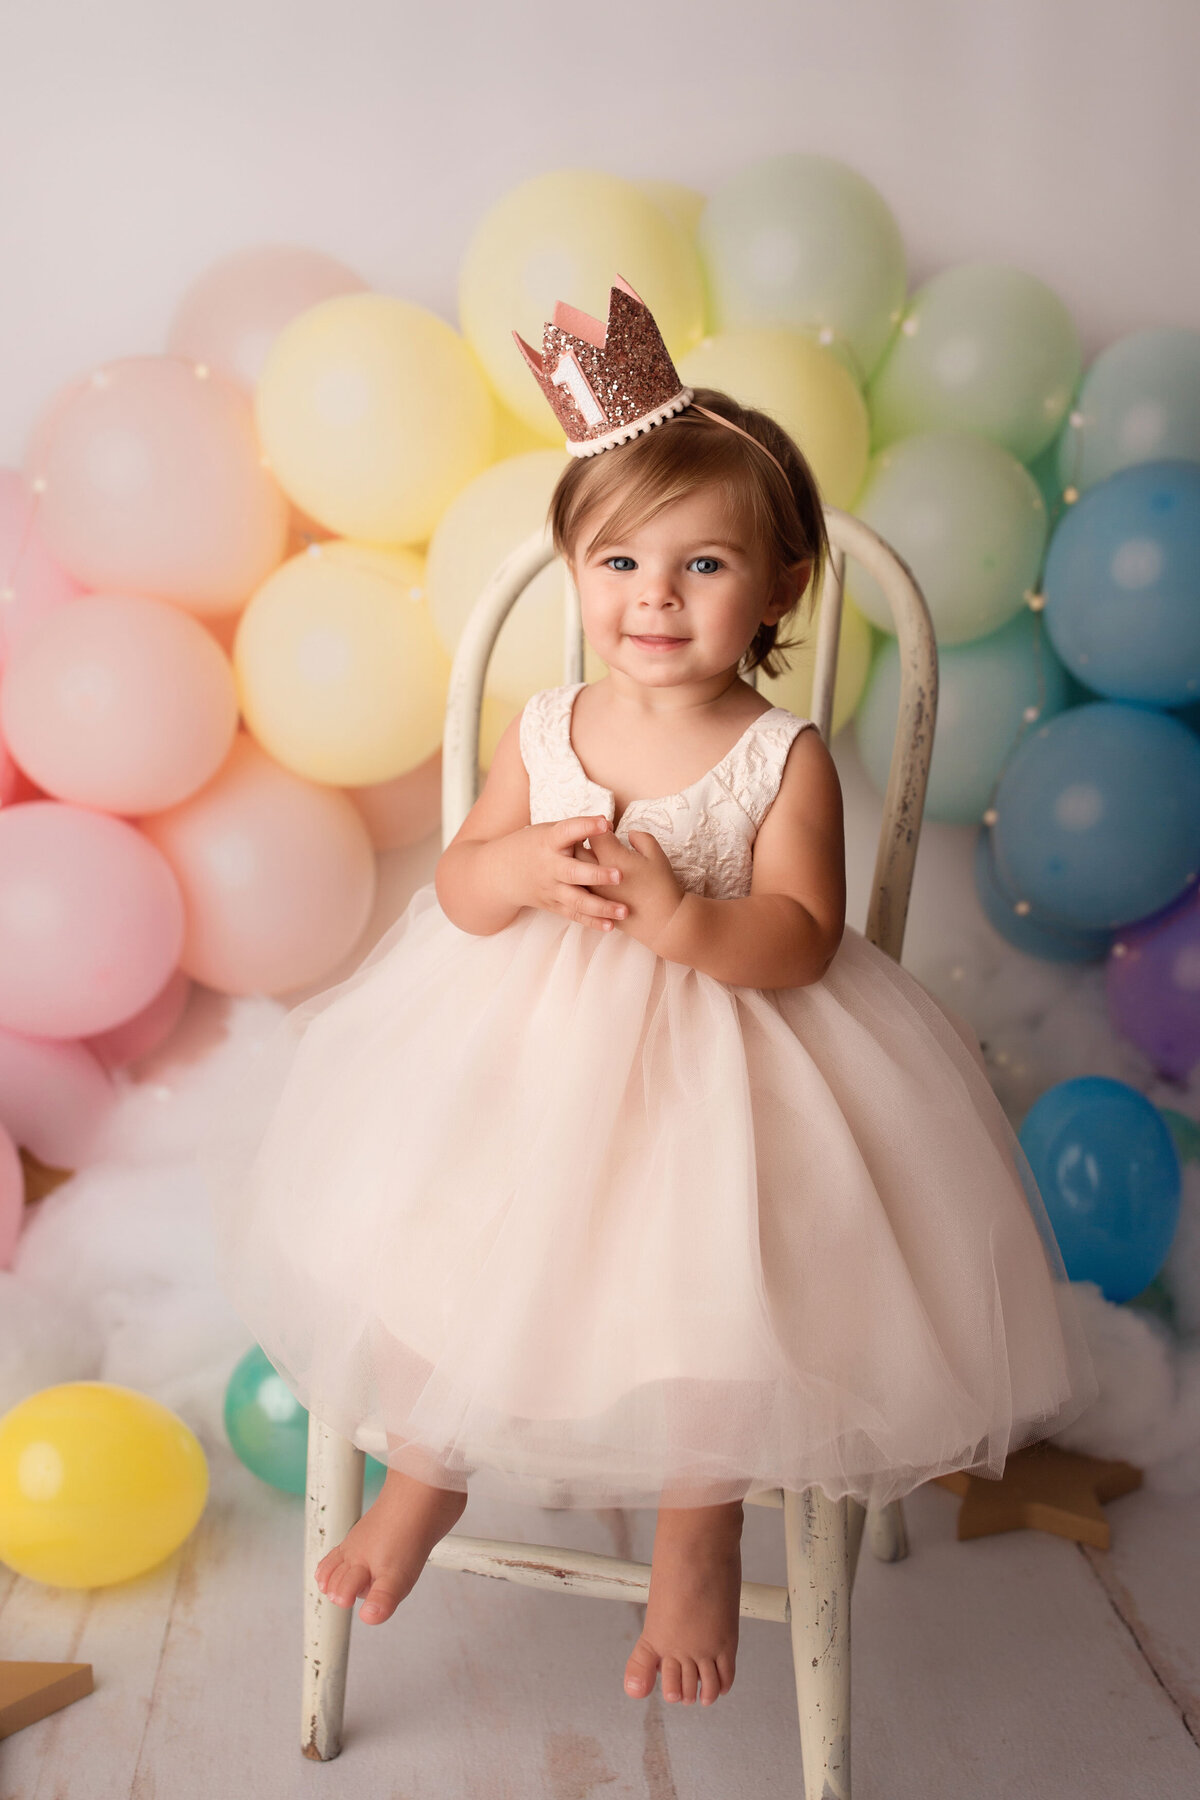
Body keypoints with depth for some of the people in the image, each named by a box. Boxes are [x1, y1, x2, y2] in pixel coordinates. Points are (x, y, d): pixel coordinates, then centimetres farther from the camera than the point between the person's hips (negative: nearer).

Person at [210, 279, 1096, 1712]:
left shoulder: (784, 761, -11)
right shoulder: (542, 734, -2)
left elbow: (800, 942, -17)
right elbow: (459, 892, -1)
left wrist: (677, 916, -36)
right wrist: (519, 865, -24)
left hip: (715, 1061, -3)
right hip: (524, 1044, 4)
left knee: (705, 1288, -11)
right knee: (435, 1228, 2)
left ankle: (699, 1537, 21)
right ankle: (427, 1468, 33)